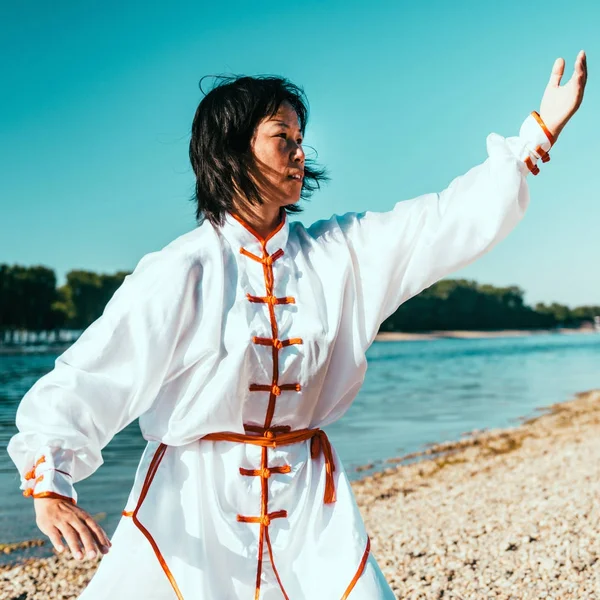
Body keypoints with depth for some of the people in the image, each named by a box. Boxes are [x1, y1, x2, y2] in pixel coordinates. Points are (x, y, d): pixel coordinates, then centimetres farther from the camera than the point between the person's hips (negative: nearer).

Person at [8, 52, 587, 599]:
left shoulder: (337, 253, 1)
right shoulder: (181, 272, -11)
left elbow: (449, 220, 2)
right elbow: (85, 379, -11)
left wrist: (539, 132, 1)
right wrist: (49, 486, -20)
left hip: (307, 503, 4)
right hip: (192, 503, -3)